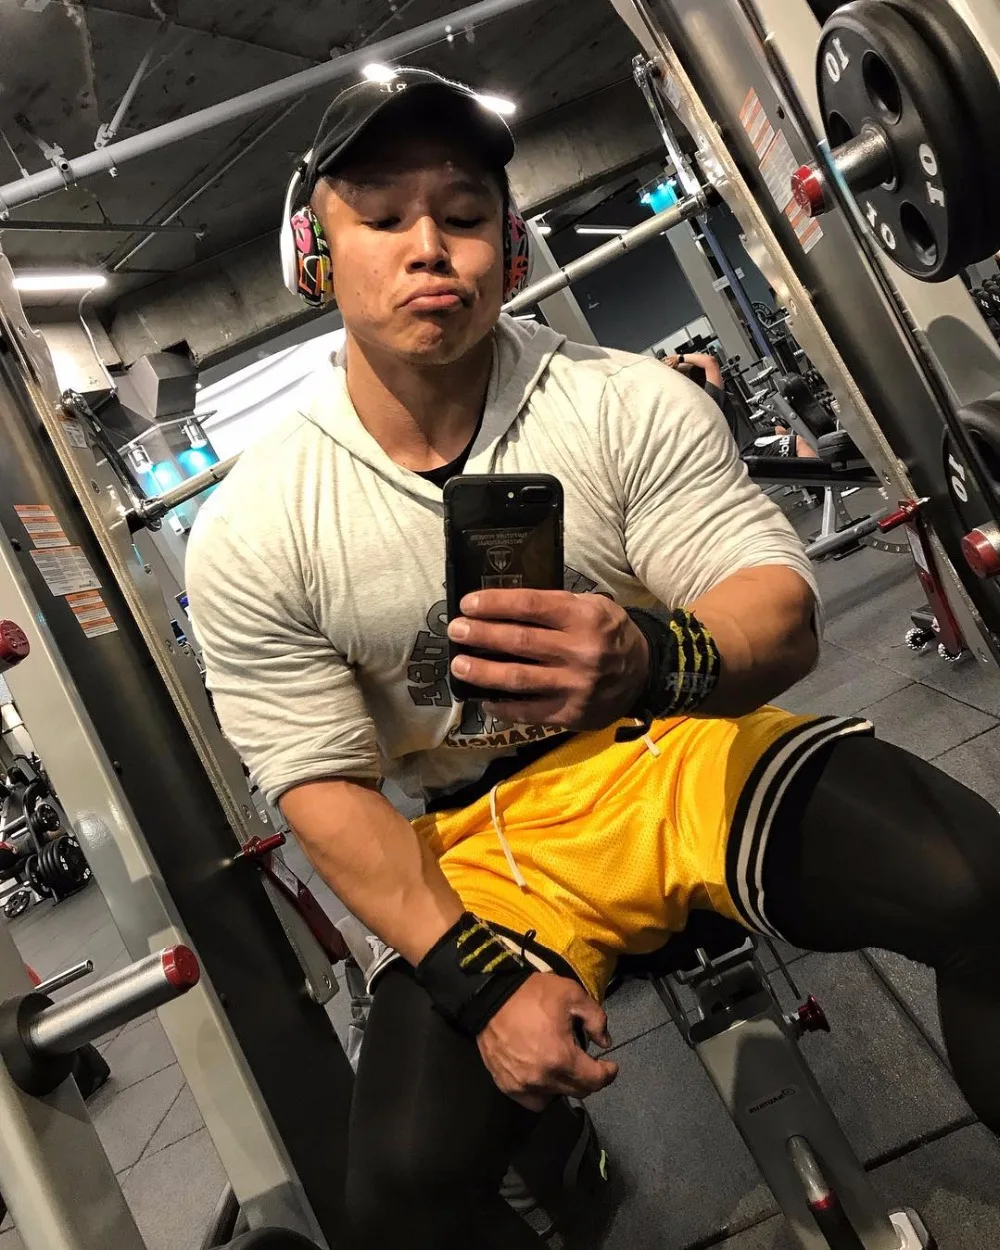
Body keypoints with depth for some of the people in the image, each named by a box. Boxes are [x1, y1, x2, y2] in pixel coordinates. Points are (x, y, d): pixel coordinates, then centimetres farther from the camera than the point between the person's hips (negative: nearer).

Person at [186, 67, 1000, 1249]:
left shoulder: (630, 402, -8)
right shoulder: (250, 538, -8)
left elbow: (781, 615, -13)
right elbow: (327, 789, -5)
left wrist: (653, 661, -37)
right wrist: (484, 976, -16)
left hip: (690, 750, 1)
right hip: (494, 839, 1)